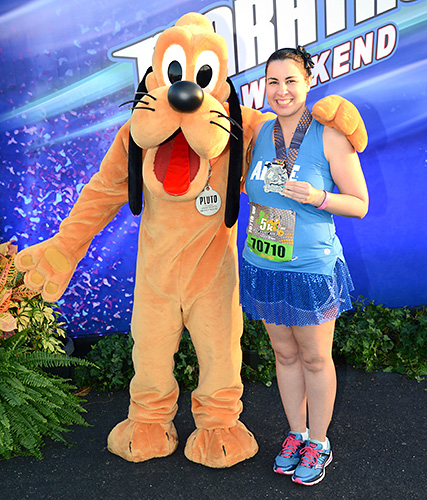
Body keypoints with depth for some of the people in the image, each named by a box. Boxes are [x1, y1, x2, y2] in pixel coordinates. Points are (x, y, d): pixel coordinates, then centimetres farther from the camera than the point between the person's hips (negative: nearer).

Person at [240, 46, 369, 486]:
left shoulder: (330, 137, -13)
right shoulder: (260, 132, 1)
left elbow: (360, 205, -9)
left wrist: (318, 197, -24)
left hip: (311, 268, -4)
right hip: (263, 266, 5)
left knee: (315, 359, 13)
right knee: (285, 354, 18)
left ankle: (319, 443, 35)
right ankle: (296, 434, 39)